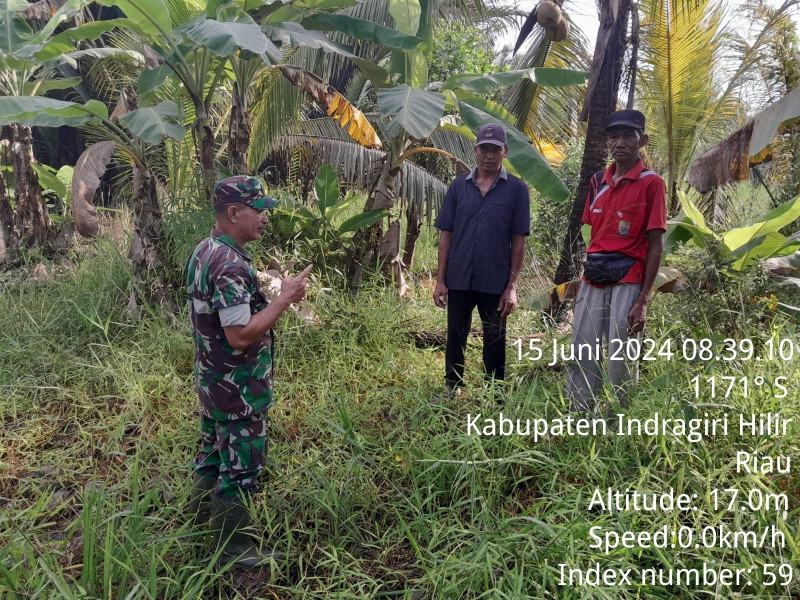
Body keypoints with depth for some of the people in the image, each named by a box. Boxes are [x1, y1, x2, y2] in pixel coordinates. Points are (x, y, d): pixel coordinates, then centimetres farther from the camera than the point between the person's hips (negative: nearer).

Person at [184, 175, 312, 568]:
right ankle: (233, 548, 22)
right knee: (240, 466, 6)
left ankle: (202, 513, 44)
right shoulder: (231, 265, -27)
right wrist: (285, 298, -23)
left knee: (213, 448, 25)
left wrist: (272, 297, 11)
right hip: (237, 389, -9)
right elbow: (241, 336, -29)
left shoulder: (204, 252, 5)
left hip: (211, 380, 10)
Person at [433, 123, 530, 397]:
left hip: (495, 282, -2)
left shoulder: (516, 189, -3)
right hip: (459, 279, 2)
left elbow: (518, 241, -4)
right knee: (455, 338, 14)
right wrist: (440, 280, 0)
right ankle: (451, 388, 30)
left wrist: (512, 286, -7)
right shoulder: (459, 186, 3)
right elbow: (446, 235, 4)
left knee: (494, 342, 12)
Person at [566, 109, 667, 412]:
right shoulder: (598, 181, 13)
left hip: (627, 281, -5)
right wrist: (582, 282, 12)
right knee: (581, 357, 6)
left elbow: (656, 246, -5)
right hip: (592, 281, 6)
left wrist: (643, 300, -10)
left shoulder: (651, 183, -3)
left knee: (619, 360, -2)